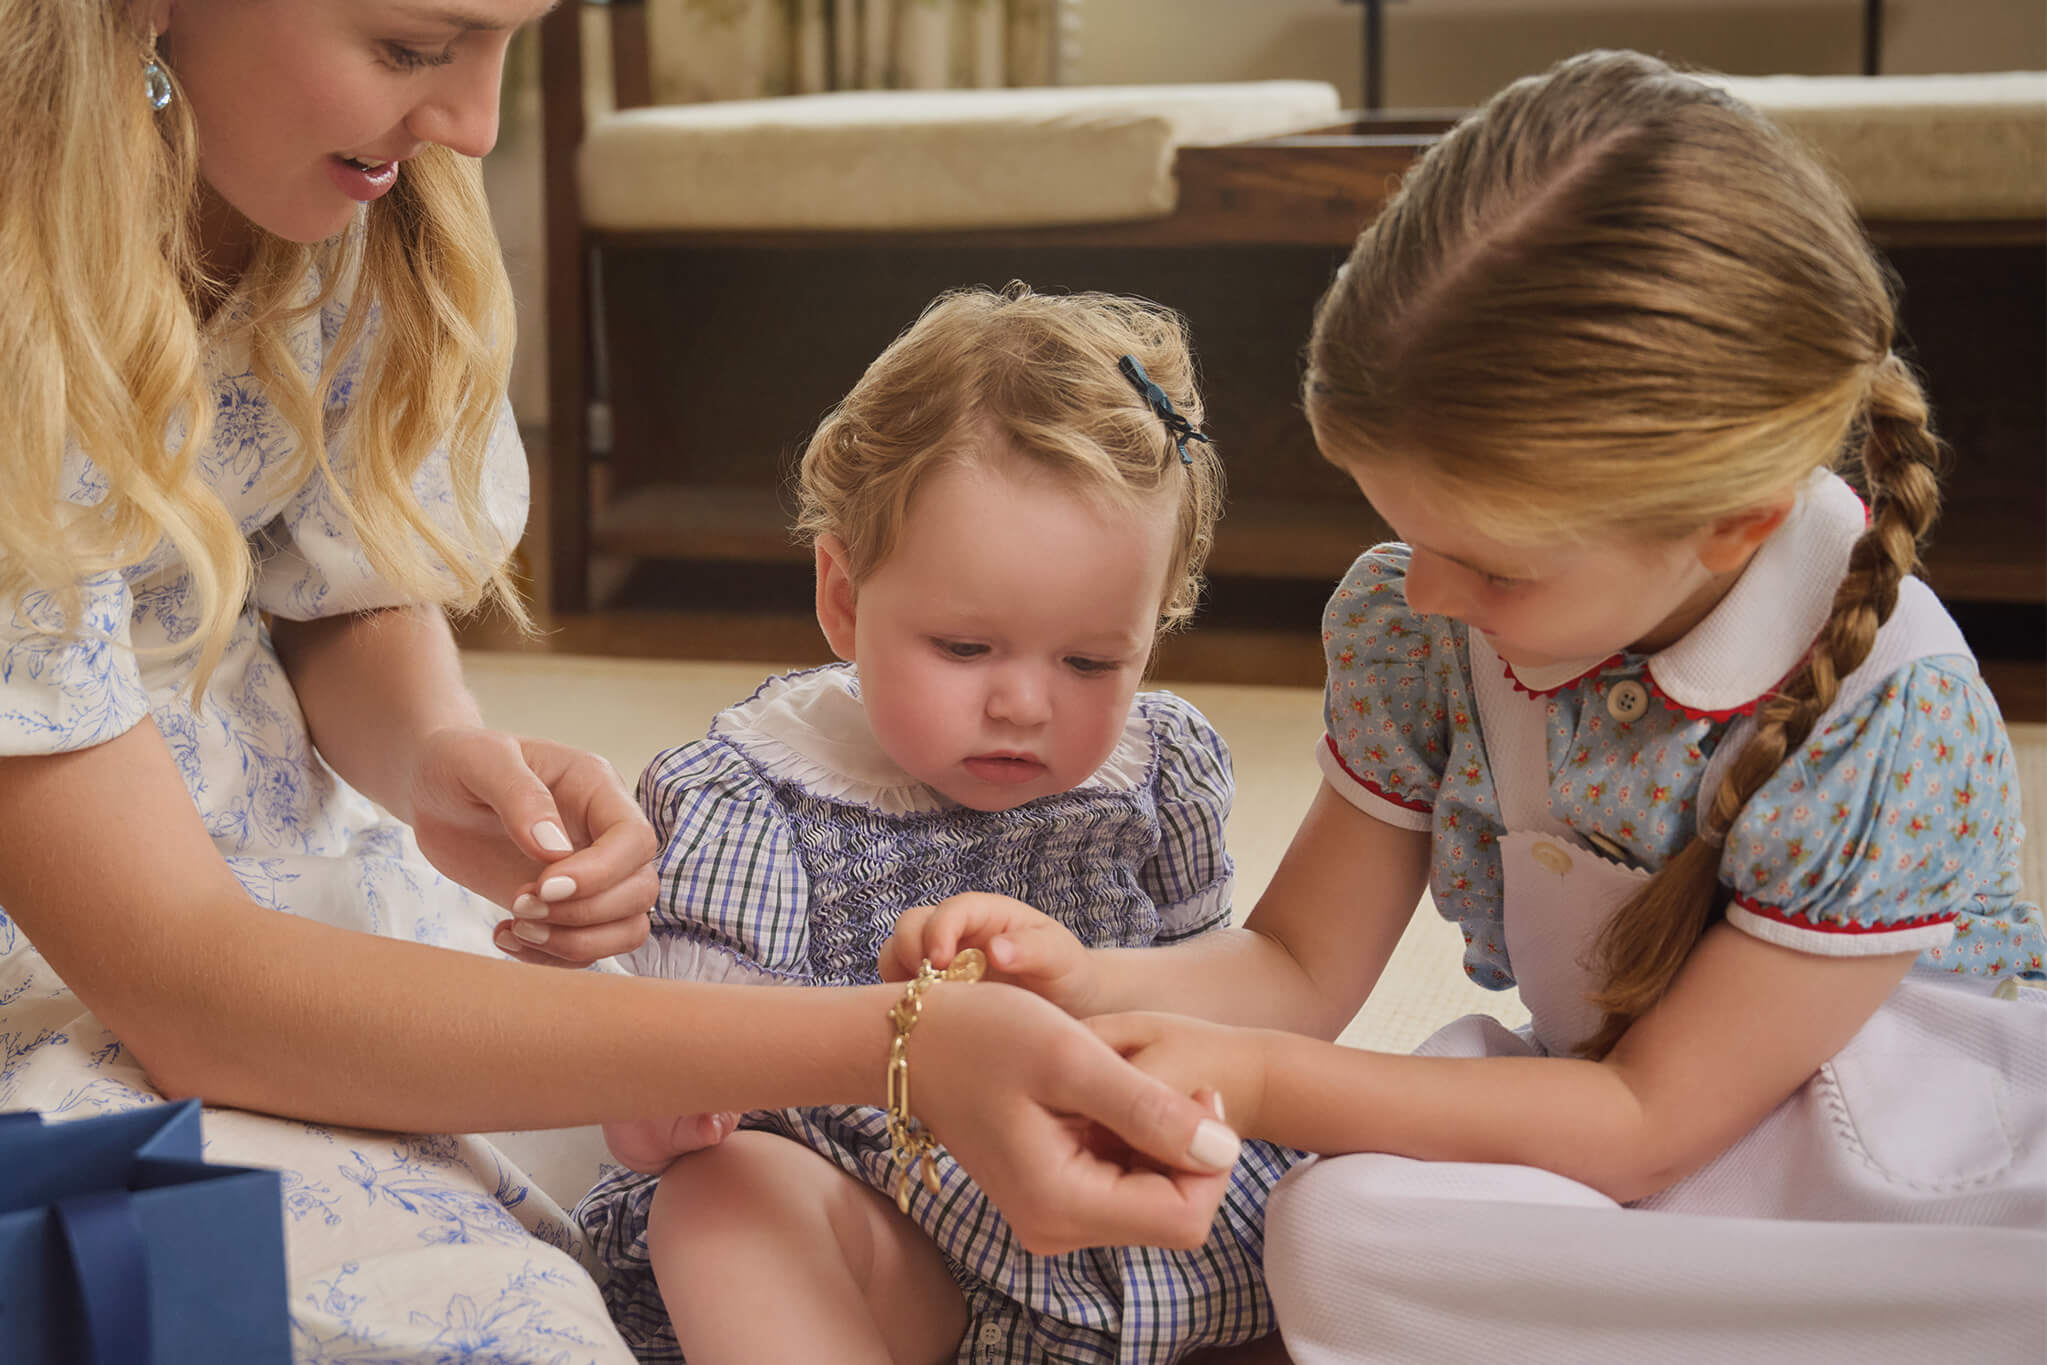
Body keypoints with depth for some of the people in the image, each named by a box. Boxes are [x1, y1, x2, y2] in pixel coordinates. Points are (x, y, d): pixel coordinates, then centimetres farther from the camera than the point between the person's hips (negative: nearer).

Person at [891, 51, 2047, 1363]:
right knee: (1342, 1229, -30)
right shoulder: (1411, 619, -9)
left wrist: (1254, 1081, -24)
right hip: (1608, 1124, 4)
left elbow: (1648, 1122, -19)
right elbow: (1300, 967, 2)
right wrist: (1094, 980, -20)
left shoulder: (1895, 720, -25)